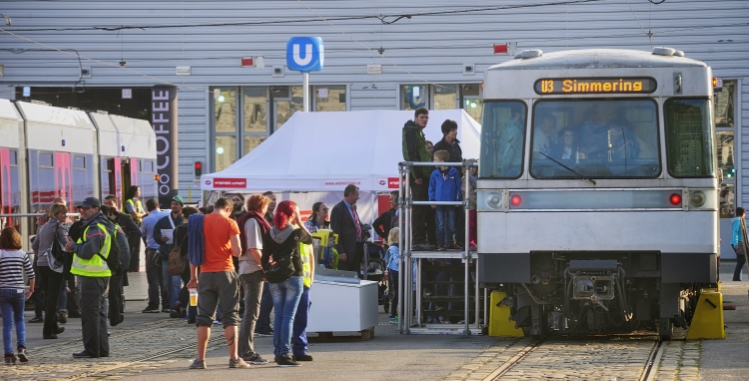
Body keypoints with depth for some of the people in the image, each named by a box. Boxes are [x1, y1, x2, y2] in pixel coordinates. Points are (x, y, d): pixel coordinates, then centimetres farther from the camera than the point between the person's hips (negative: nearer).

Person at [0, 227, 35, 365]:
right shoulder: (22, 254, 0)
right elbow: (31, 274, 1)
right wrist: (31, 289, 14)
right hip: (19, 291, 2)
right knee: (19, 319, 19)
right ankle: (21, 347, 2)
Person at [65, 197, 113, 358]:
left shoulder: (95, 228, -15)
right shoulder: (101, 225, 18)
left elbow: (87, 251, -24)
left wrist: (73, 246, -6)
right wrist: (75, 246, 4)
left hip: (92, 277, -11)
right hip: (99, 275, 11)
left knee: (90, 313, -7)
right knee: (99, 312, 14)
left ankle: (92, 349, -6)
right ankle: (102, 349, 18)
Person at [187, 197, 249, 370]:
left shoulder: (200, 222, 5)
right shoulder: (229, 223, -4)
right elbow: (237, 251, -10)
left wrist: (193, 276, 11)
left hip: (206, 273, 3)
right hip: (225, 272, -3)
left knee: (204, 317, 7)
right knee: (230, 316, 2)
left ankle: (200, 360, 4)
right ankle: (234, 358, -1)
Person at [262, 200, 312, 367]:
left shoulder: (269, 234, 0)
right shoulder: (297, 232, -8)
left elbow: (265, 259, 0)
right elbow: (309, 240, 12)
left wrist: (267, 272, 14)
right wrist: (300, 223, 12)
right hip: (294, 277, -4)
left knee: (278, 315, 11)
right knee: (288, 316, -5)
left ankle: (278, 352, 14)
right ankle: (284, 354, -10)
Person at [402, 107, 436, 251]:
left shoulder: (418, 132, 23)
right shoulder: (411, 131, -8)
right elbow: (411, 154, -17)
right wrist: (417, 175, -20)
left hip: (423, 175, 10)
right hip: (418, 176, -10)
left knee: (423, 210, 10)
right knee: (419, 210, -10)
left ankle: (421, 240, 12)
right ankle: (418, 241, -11)